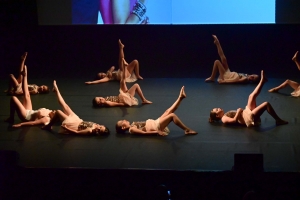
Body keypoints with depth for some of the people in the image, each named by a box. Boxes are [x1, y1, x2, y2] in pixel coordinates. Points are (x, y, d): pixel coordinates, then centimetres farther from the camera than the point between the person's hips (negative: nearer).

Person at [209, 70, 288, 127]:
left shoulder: (226, 115, 22)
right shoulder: (224, 119, -8)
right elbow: (234, 120, -25)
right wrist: (239, 111, -15)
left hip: (246, 113, 10)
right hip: (250, 118, -10)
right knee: (266, 104, -17)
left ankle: (262, 80, 20)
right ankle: (278, 120, -7)